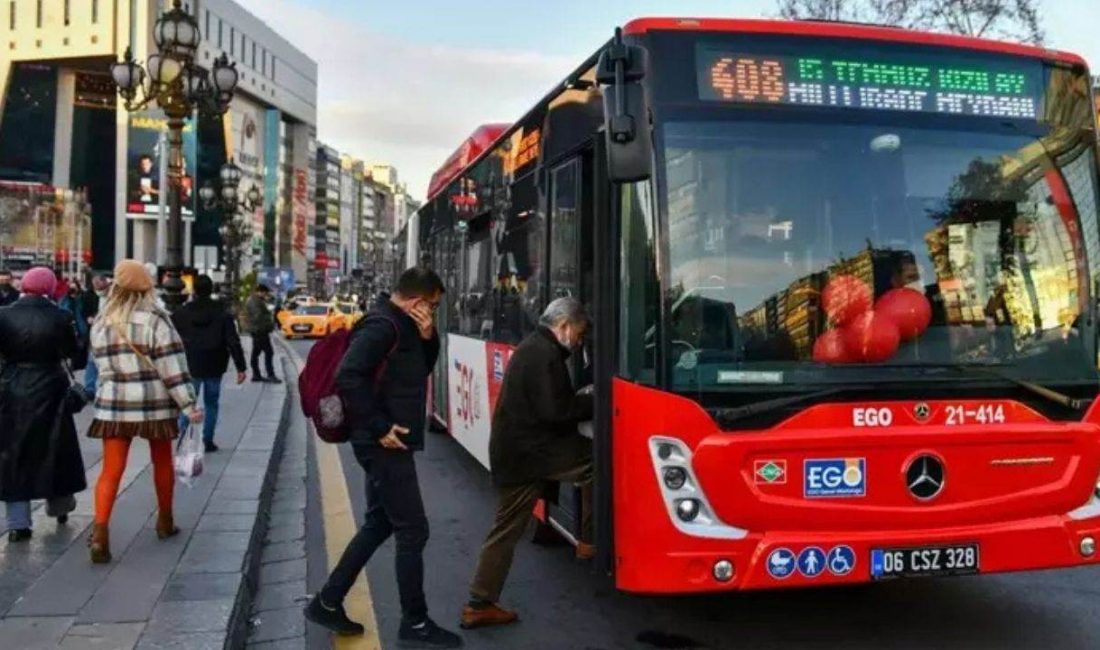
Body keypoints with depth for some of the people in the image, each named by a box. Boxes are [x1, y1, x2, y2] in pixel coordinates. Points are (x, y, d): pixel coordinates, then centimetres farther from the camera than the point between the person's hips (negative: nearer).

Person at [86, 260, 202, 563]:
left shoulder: (101, 322, 4)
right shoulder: (155, 320, -10)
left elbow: (101, 364, 12)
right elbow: (172, 366, -13)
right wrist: (189, 404, -11)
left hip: (113, 404, 3)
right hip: (155, 403, -2)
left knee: (111, 469, 2)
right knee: (162, 461, 16)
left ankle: (100, 533, -12)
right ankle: (165, 522, 30)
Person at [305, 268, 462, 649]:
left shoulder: (403, 326, 12)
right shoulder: (382, 325, -18)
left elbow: (423, 368, 20)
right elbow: (348, 377, -28)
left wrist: (427, 338, 1)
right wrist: (379, 427, -24)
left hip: (388, 446, 10)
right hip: (385, 445, -10)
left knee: (379, 524, 18)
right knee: (412, 531, -2)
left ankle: (327, 603, 26)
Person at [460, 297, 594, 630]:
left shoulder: (532, 347, 19)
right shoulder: (545, 354, -15)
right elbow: (555, 411, -21)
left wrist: (583, 398, 9)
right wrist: (594, 403, -9)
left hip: (513, 451, 10)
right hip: (529, 451, -10)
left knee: (506, 528, 12)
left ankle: (480, 604, 15)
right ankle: (590, 539, 5)